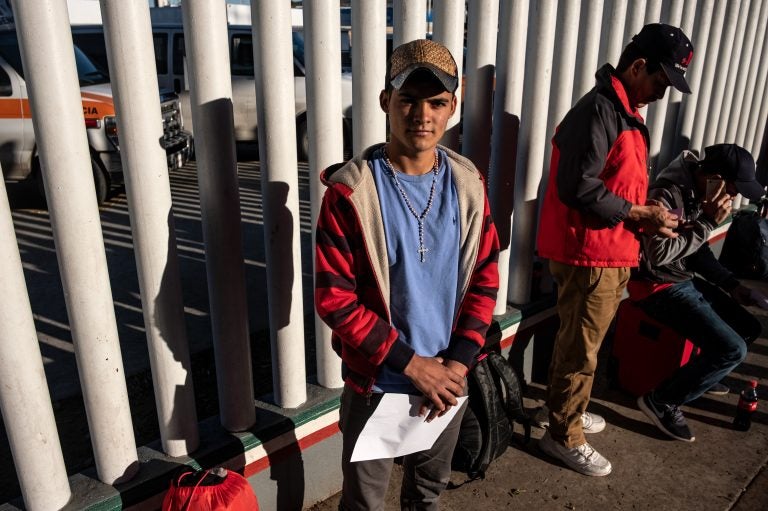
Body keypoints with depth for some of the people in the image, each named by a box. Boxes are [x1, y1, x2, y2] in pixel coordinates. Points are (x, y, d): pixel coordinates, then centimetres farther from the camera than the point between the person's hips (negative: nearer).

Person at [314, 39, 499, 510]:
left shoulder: (468, 183, -4)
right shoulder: (351, 190, -17)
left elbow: (485, 278, 1)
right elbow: (334, 298, -17)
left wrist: (458, 362, -9)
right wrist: (411, 363, -17)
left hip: (446, 378, 4)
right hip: (376, 382, -3)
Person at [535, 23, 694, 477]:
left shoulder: (625, 112, 15)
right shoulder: (599, 109, -17)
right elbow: (579, 189, -25)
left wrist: (649, 217, 6)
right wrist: (641, 214, -16)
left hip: (610, 253, 10)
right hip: (590, 256, -10)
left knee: (581, 343, 21)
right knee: (580, 349, 3)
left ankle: (567, 410, 38)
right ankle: (564, 436, 18)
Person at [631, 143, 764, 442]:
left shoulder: (699, 193, 6)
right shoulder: (666, 195, -23)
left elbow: (698, 251, 15)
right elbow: (657, 254, -30)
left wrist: (732, 285, 6)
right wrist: (707, 222, -23)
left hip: (687, 280, 10)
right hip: (658, 287, -10)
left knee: (749, 328, 14)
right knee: (732, 349, -16)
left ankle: (699, 376, 29)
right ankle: (661, 401, -3)